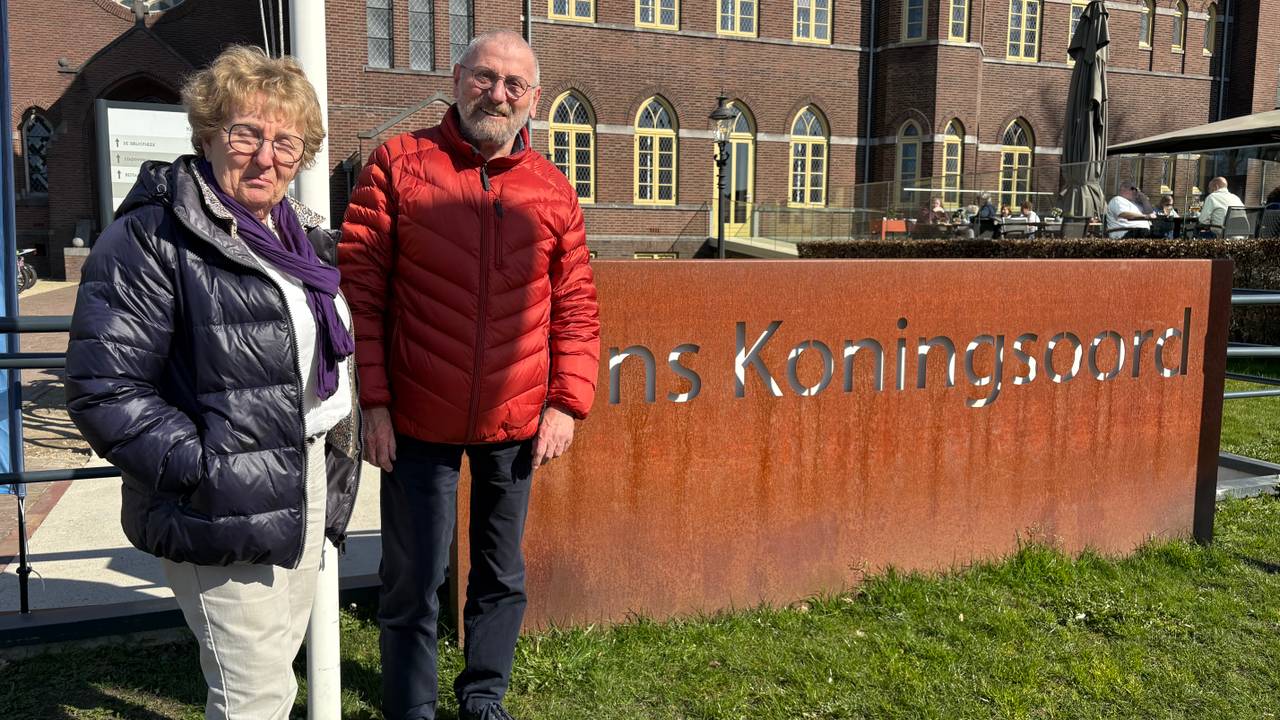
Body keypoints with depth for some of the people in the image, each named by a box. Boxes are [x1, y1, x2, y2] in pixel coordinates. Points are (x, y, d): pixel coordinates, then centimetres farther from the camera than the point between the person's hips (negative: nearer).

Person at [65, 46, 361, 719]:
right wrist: (206, 471, -22)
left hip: (307, 495, 8)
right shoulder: (149, 239, -14)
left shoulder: (303, 236, 11)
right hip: (226, 513, -8)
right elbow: (106, 391, -19)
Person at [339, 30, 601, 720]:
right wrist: (371, 401, -10)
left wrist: (567, 403, -3)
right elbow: (359, 290, -7)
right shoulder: (397, 164, -5)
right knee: (413, 578, 10)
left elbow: (575, 309, 4)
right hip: (416, 421, -2)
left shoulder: (553, 191, 3)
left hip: (514, 422, 3)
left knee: (501, 572, 17)